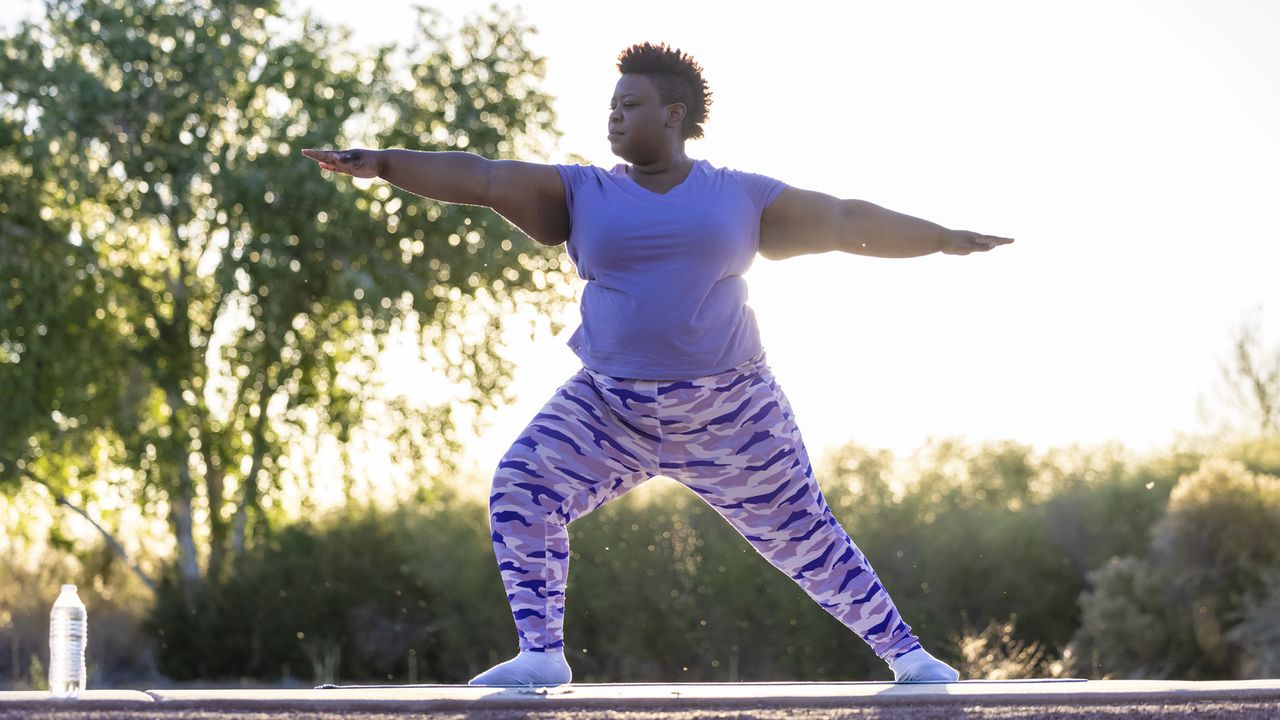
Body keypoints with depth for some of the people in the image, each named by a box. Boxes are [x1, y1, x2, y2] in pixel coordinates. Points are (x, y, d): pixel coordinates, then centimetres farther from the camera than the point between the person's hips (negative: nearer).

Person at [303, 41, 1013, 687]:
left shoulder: (740, 196, 3)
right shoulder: (582, 192, 2)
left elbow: (846, 220, 8)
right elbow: (480, 177, -9)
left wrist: (945, 239, 9)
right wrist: (380, 162, -20)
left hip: (729, 413, -1)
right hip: (611, 410, 1)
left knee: (803, 538, 1)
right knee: (521, 487, -18)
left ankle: (904, 651, 16)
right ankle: (541, 654, -14)